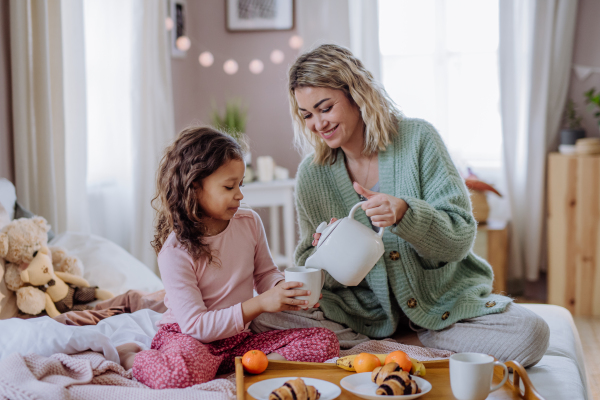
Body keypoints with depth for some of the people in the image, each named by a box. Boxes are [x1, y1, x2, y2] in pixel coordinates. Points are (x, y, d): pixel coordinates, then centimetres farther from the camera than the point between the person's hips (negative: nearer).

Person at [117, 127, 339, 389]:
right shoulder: (175, 251, -18)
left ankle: (238, 366, -21)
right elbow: (195, 325, -20)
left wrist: (282, 287, -11)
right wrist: (260, 304, -27)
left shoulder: (249, 222, -1)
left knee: (326, 343, -12)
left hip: (237, 337, 5)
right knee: (186, 368, -42)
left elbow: (265, 273, 14)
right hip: (188, 338, -5)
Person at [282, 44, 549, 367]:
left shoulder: (417, 138, -10)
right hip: (368, 312, 2)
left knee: (531, 335, -25)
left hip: (444, 300, -1)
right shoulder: (311, 176, -3)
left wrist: (404, 213, -33)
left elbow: (461, 238, -13)